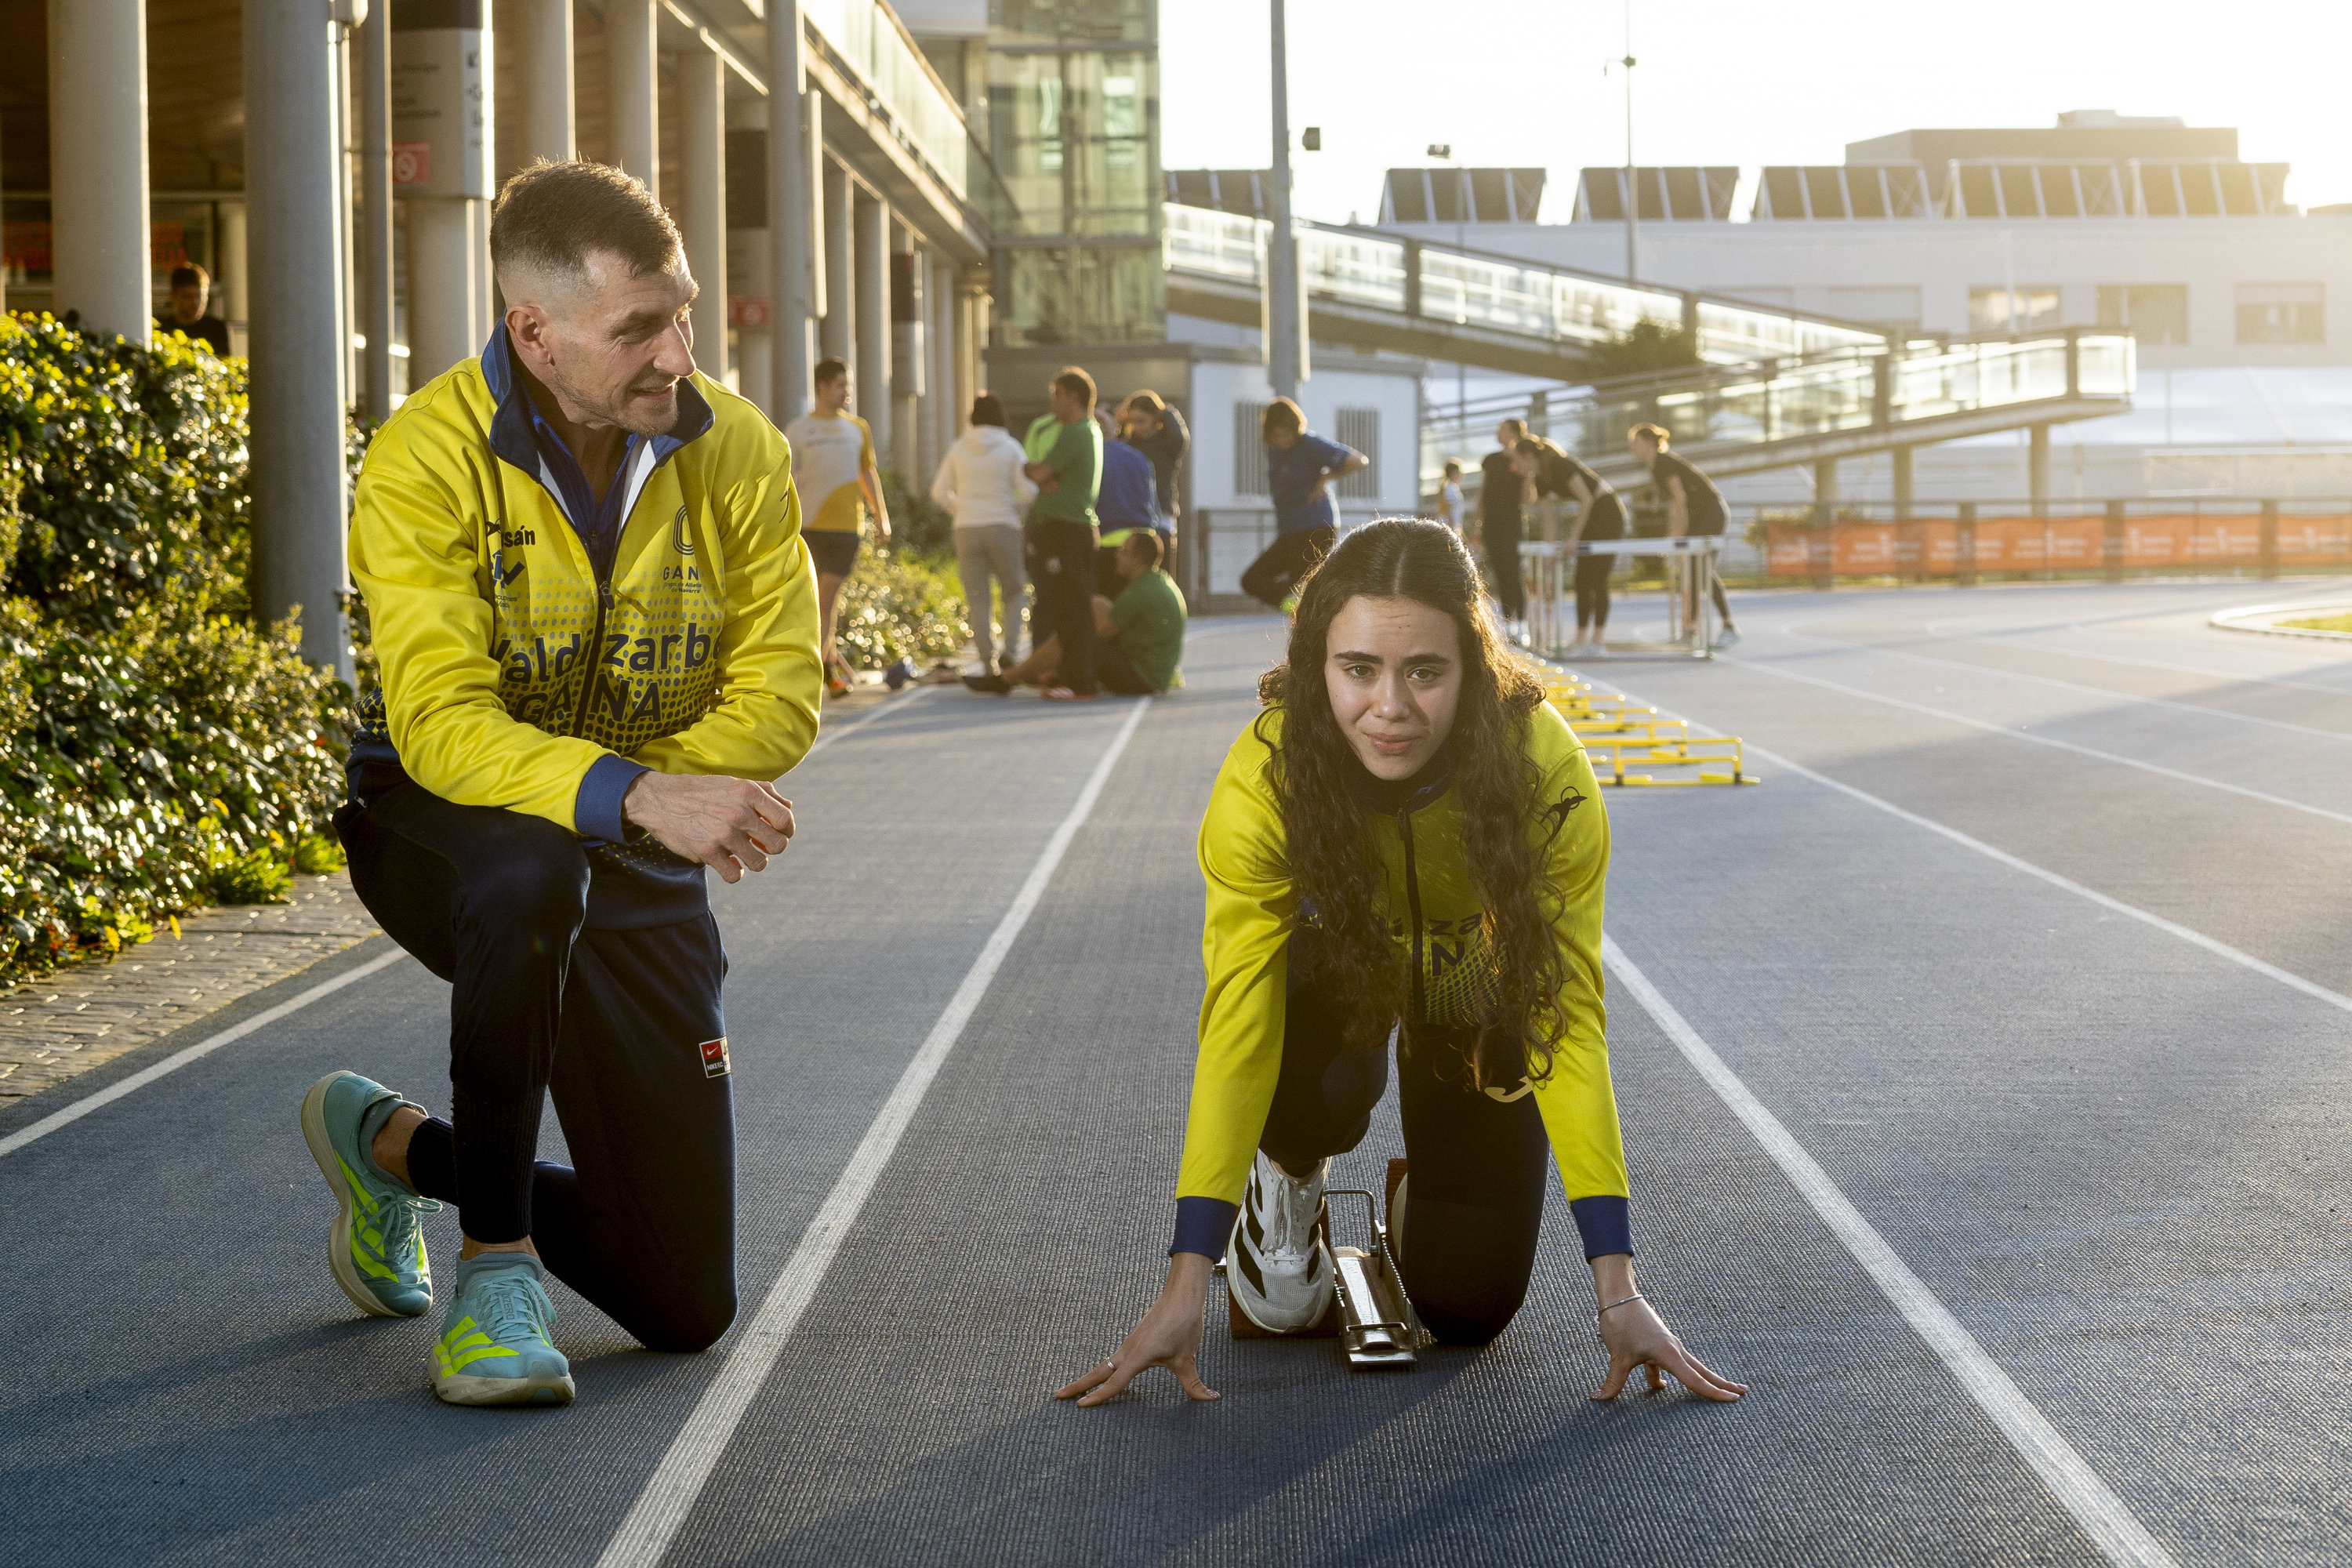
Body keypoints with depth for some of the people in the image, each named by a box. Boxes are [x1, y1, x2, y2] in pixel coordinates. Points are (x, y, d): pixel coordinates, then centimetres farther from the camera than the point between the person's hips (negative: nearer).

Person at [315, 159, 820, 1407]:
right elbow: (441, 722, -30)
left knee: (686, 1306, 1)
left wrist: (650, 795, -27)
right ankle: (496, 1260, -23)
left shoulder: (738, 452, -10)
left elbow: (778, 696, -10)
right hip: (439, 827, -4)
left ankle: (394, 1145, 27)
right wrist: (633, 795, -47)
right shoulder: (429, 456, -22)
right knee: (534, 873, -45)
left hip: (635, 875, 4)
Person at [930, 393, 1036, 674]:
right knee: (1013, 592, 13)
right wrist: (1014, 510, 9)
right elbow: (1029, 491, -9)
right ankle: (1011, 649, -4)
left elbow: (940, 491, 4)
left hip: (967, 530, 2)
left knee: (978, 600, 4)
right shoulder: (1010, 448, -3)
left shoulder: (958, 448, 3)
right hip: (1003, 528, -2)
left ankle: (987, 663, -1)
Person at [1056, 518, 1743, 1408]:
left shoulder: (1545, 773, -36)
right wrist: (1187, 1283, -38)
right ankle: (1287, 1178, 2)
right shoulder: (1265, 779, -36)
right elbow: (1235, 1027, -35)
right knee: (1327, 1086, -35)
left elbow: (1568, 1017, -33)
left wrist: (1617, 1288, -36)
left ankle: (1424, 1195, 28)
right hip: (1335, 963, 0)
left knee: (1466, 1311, -7)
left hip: (1475, 988, 0)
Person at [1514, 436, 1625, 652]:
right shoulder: (1540, 480, 4)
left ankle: (1597, 638, -6)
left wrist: (1574, 537, -23)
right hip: (1590, 517, 9)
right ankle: (1582, 637, 7)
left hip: (1608, 511, -9)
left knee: (1597, 578, -9)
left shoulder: (1560, 465, -21)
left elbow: (1586, 499, -23)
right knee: (1582, 580, 6)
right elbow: (1550, 517, 9)